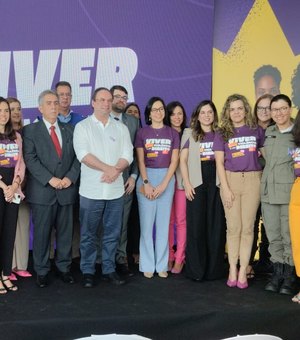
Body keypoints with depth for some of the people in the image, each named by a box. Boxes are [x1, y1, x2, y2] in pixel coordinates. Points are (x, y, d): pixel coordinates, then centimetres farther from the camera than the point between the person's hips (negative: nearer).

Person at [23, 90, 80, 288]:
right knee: (42, 233, 4)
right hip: (42, 191, -3)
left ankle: (64, 268, 22)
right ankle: (42, 271, 17)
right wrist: (50, 179, -16)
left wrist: (70, 177, -9)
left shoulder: (70, 130, 12)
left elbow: (77, 157, 7)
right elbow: (30, 159, -7)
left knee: (66, 232, 9)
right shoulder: (30, 130, 2)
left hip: (67, 190, 3)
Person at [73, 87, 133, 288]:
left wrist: (116, 170, -17)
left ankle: (109, 270, 21)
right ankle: (88, 272, 16)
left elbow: (127, 155, 1)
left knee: (112, 233, 9)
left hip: (115, 190, 3)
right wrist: (108, 168, -18)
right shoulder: (83, 127, 0)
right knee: (89, 234, 5)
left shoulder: (121, 128, 10)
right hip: (91, 190, -3)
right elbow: (84, 155, -12)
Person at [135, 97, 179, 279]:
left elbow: (174, 161, 1)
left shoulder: (173, 133, 6)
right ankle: (148, 265, 8)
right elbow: (140, 161, 0)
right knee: (146, 223, 0)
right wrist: (146, 183, -11)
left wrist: (163, 185, -8)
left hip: (167, 179, 1)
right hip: (146, 178, -1)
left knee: (163, 223, 3)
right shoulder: (142, 133, 4)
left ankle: (162, 265, 11)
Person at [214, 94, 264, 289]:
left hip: (252, 180, 0)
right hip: (230, 179, 0)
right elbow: (219, 162, 1)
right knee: (233, 227, 2)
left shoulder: (257, 131, 7)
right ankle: (232, 269, 10)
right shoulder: (222, 134, 5)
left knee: (247, 227, 1)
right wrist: (225, 188, -6)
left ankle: (243, 271, 7)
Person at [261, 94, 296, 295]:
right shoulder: (268, 132, 12)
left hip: (289, 192, -5)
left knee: (289, 236, -1)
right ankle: (278, 273, 21)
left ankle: (290, 275, 11)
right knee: (273, 236, 10)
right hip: (268, 192, 5)